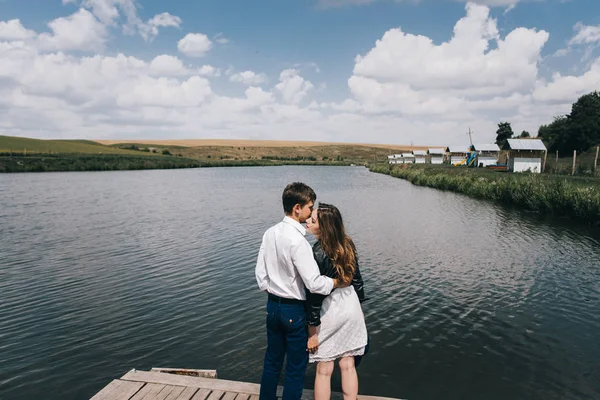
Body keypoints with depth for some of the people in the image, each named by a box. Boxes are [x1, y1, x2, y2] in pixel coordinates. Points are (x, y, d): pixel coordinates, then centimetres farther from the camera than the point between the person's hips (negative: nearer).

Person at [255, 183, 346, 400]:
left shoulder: (269, 233, -1)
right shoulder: (298, 240, -24)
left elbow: (261, 274, 5)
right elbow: (314, 284, -24)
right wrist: (338, 282, -8)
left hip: (272, 306, 7)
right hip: (294, 310, -7)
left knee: (271, 362, 21)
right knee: (295, 368, 10)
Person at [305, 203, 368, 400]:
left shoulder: (316, 253, -21)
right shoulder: (347, 244, -3)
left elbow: (314, 293, -18)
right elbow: (356, 278, 6)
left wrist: (312, 330, -11)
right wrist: (360, 305, 19)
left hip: (328, 310, -6)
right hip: (351, 307, 6)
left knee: (324, 370, 10)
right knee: (348, 366, 16)